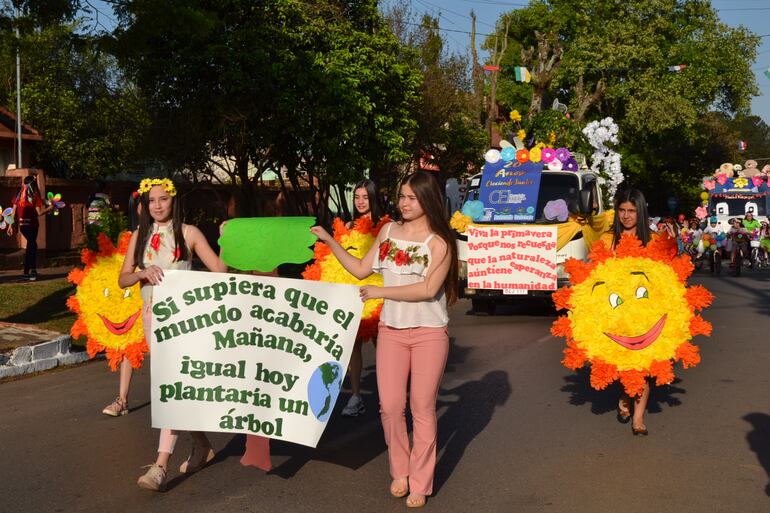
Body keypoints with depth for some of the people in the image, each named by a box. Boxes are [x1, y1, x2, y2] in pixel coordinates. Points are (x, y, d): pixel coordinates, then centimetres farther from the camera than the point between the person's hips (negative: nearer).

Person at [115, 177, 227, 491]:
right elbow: (123, 279, 10)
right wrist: (143, 273, -11)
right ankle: (201, 446, 27)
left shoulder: (188, 233, 1)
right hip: (152, 315, 5)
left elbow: (220, 269, -1)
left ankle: (161, 466, -19)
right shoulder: (139, 236, 12)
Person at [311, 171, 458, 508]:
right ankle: (399, 471, 25)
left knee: (422, 408, 4)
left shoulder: (439, 242, -9)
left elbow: (428, 289, -19)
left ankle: (420, 483, 16)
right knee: (390, 407, 3)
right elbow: (361, 270, 9)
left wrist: (381, 292, -17)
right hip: (390, 331, 4)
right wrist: (329, 241, 3)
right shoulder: (388, 231, 5)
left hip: (429, 333, -4)